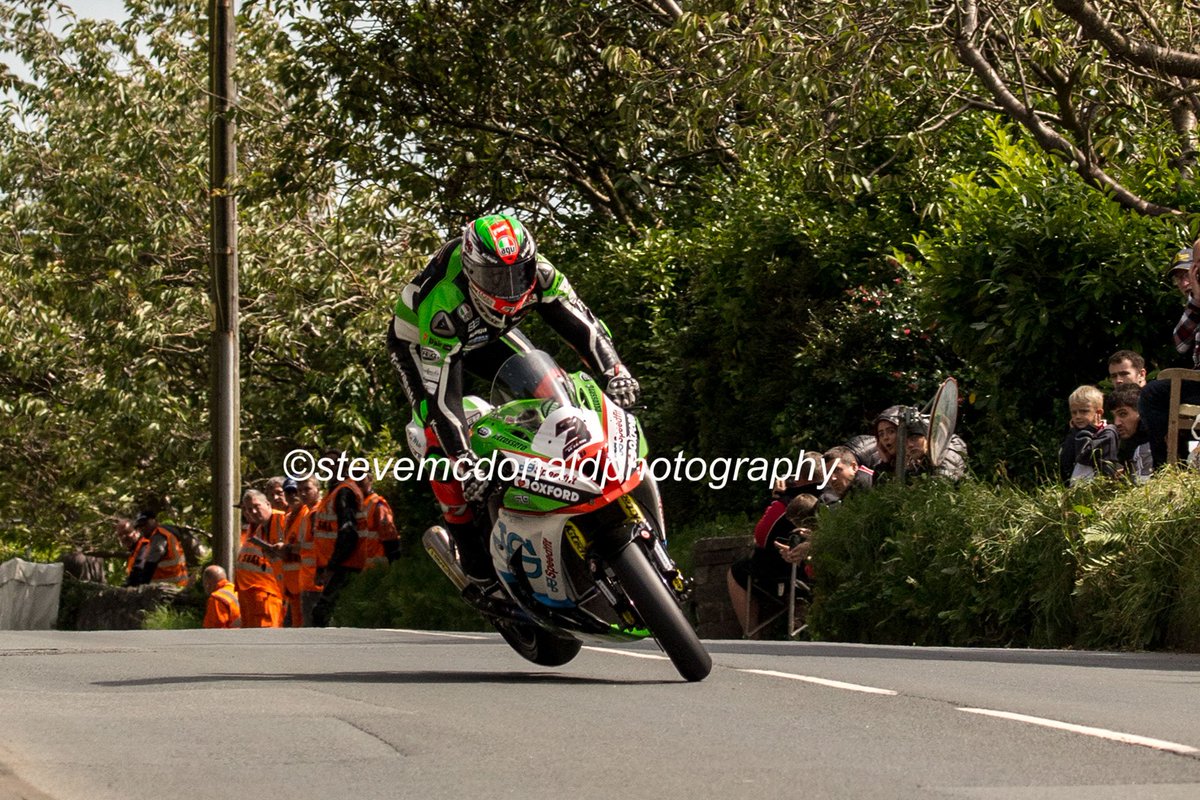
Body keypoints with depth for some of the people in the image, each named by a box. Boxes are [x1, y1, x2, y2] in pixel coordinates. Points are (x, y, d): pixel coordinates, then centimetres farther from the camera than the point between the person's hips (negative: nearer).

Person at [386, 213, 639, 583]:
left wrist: (612, 370, -42)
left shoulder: (536, 272, -31)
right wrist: (464, 463, -50)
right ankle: (464, 530, -8)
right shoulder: (442, 307, -44)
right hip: (422, 342, -5)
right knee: (437, 434, -22)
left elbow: (579, 319, -25)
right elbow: (439, 393, -44)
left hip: (488, 333, 5)